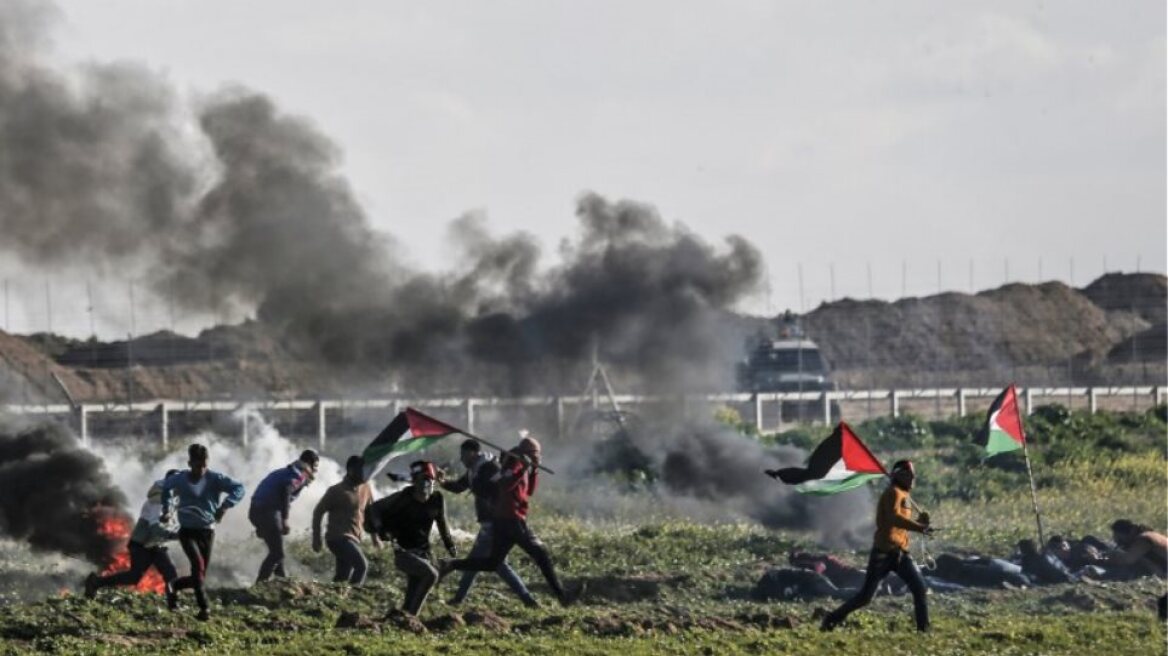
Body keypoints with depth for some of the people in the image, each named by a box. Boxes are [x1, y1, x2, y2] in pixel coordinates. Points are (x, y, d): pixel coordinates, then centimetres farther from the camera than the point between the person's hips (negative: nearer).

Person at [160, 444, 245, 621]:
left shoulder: (214, 479, -8)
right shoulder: (179, 479, -3)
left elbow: (238, 488, -12)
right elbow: (165, 487, 20)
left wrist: (225, 506, -25)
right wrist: (167, 509, 17)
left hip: (207, 531, 2)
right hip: (187, 531, -2)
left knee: (200, 575, 6)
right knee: (198, 564, -25)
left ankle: (174, 586, 37)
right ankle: (204, 608, -22)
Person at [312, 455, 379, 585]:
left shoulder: (365, 489, 8)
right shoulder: (336, 491, -9)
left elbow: (369, 512, 21)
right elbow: (318, 512, -3)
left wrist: (374, 537, 17)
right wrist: (316, 539, -5)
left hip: (354, 540, 7)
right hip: (339, 538, -7)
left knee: (343, 577, 9)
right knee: (362, 565, -24)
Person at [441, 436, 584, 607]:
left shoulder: (523, 467, 21)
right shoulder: (515, 464, -8)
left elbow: (529, 491, 24)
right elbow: (505, 484, -24)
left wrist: (534, 471, 14)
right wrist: (524, 469, -29)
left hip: (503, 521, 10)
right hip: (512, 519, -10)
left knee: (492, 562, 12)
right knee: (541, 554, -8)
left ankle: (450, 566, 8)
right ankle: (561, 594, -9)